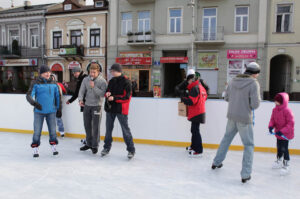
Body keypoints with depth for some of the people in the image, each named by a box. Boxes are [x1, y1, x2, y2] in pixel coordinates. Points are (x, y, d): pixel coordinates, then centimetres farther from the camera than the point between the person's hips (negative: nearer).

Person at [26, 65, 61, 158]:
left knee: (53, 130, 8)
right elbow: (29, 95, -12)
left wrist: (59, 109, 13)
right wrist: (34, 102, -31)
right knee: (37, 131, 3)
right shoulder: (36, 84, -4)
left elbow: (57, 97, 12)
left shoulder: (53, 84, 5)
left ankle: (54, 146, 24)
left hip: (51, 111, 2)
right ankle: (35, 149, 18)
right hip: (39, 111, -2)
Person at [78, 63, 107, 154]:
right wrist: (80, 99, -12)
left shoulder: (102, 81, -8)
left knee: (95, 127, -2)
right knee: (87, 125, 14)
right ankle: (89, 143, 30)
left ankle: (95, 145, 12)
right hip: (87, 105, 5)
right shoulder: (86, 79, 5)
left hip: (96, 106, -5)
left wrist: (94, 87, -23)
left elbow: (102, 93, -17)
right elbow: (81, 91, 4)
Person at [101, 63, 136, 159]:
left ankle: (131, 150, 11)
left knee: (125, 129, -1)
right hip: (110, 108, 7)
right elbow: (108, 91, 18)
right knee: (108, 129, 14)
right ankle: (107, 147, 30)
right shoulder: (111, 81, 10)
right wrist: (107, 94, -6)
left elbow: (127, 97, -16)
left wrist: (114, 98, -23)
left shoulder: (126, 81, -11)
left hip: (121, 109, -6)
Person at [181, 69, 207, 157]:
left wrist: (183, 99, -8)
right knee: (194, 130, 20)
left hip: (196, 113, -10)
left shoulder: (195, 88, -18)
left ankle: (198, 150, 0)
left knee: (195, 130, -5)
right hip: (199, 112, 10)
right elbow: (205, 96, 22)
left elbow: (191, 101, -23)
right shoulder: (200, 86, 11)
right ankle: (194, 146, 33)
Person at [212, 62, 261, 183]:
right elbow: (255, 104, -16)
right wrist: (258, 97, 3)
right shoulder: (253, 83, -13)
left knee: (226, 139, 23)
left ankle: (216, 162, 36)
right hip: (244, 119, -6)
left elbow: (226, 98, 11)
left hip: (232, 116, 6)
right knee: (249, 145, 8)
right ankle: (245, 174, 10)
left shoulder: (234, 81, 4)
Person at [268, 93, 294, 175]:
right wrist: (271, 126, -16)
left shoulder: (287, 111, -24)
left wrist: (282, 131, -28)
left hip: (286, 134, -7)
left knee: (284, 149, -3)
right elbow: (272, 119, 4)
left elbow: (291, 123, -23)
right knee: (279, 147, 20)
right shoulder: (275, 110, -2)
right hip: (278, 133, 7)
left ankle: (286, 165, 11)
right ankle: (279, 161, 39)